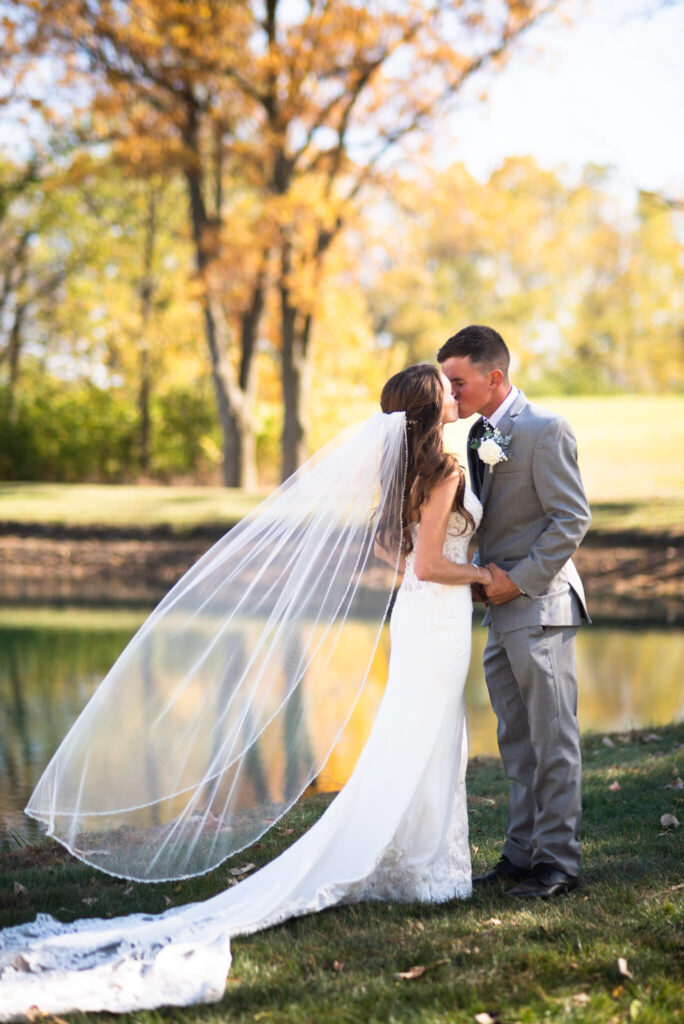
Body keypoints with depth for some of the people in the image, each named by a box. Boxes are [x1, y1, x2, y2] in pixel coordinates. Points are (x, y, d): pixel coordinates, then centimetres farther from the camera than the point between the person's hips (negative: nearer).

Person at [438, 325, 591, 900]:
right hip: (502, 614, 9)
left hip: (540, 605, -9)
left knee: (552, 739, -3)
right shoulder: (481, 436, 13)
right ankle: (523, 853, 20)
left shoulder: (543, 430, -12)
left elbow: (572, 519, -15)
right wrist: (483, 572, 3)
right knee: (516, 742, 13)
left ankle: (558, 860, 3)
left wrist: (518, 579, -16)